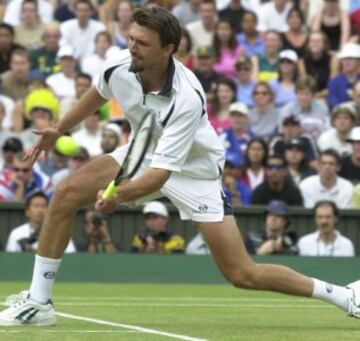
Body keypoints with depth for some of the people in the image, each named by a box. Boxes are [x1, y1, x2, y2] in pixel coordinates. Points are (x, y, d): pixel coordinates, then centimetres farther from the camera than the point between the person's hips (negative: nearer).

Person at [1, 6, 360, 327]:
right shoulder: (119, 67, -20)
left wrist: (119, 195, -56)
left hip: (194, 171, -6)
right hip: (145, 153, 6)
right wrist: (57, 129, 12)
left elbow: (160, 173, -40)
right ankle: (38, 302, -2)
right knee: (66, 194, -13)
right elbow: (98, 94, 7)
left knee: (242, 273, -10)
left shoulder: (186, 99, -37)